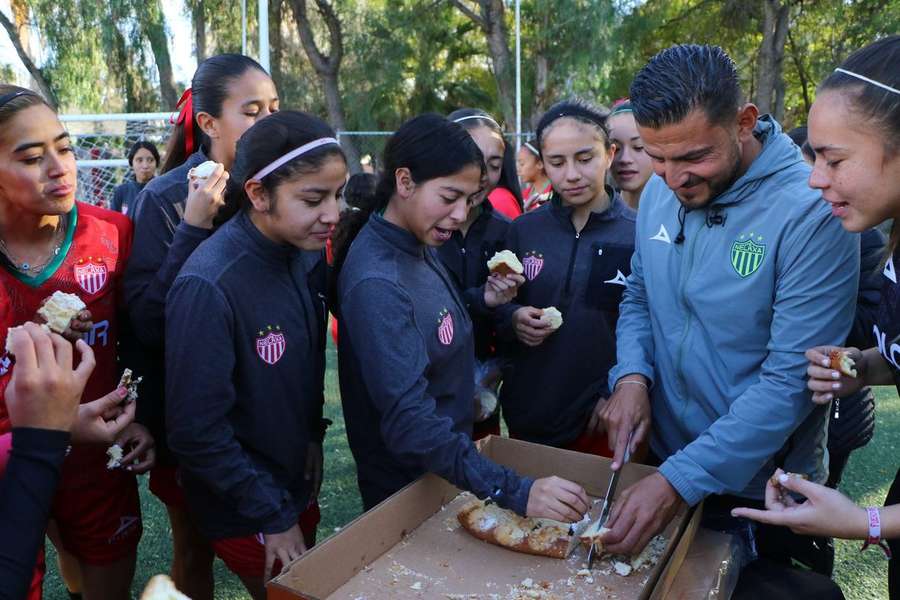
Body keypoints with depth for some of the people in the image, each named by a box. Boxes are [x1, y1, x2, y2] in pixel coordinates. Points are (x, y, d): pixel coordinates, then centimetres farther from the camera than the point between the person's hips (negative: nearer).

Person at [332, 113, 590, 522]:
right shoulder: (375, 284, -28)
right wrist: (514, 492, -39)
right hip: (405, 491, -8)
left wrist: (484, 303, -8)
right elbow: (410, 420, -34)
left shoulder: (419, 246, -1)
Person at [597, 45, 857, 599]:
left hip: (761, 488, -5)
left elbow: (792, 380, -26)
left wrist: (682, 481, -29)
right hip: (662, 460, 6)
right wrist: (632, 375, -13)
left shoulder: (812, 210, -24)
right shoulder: (658, 193, -5)